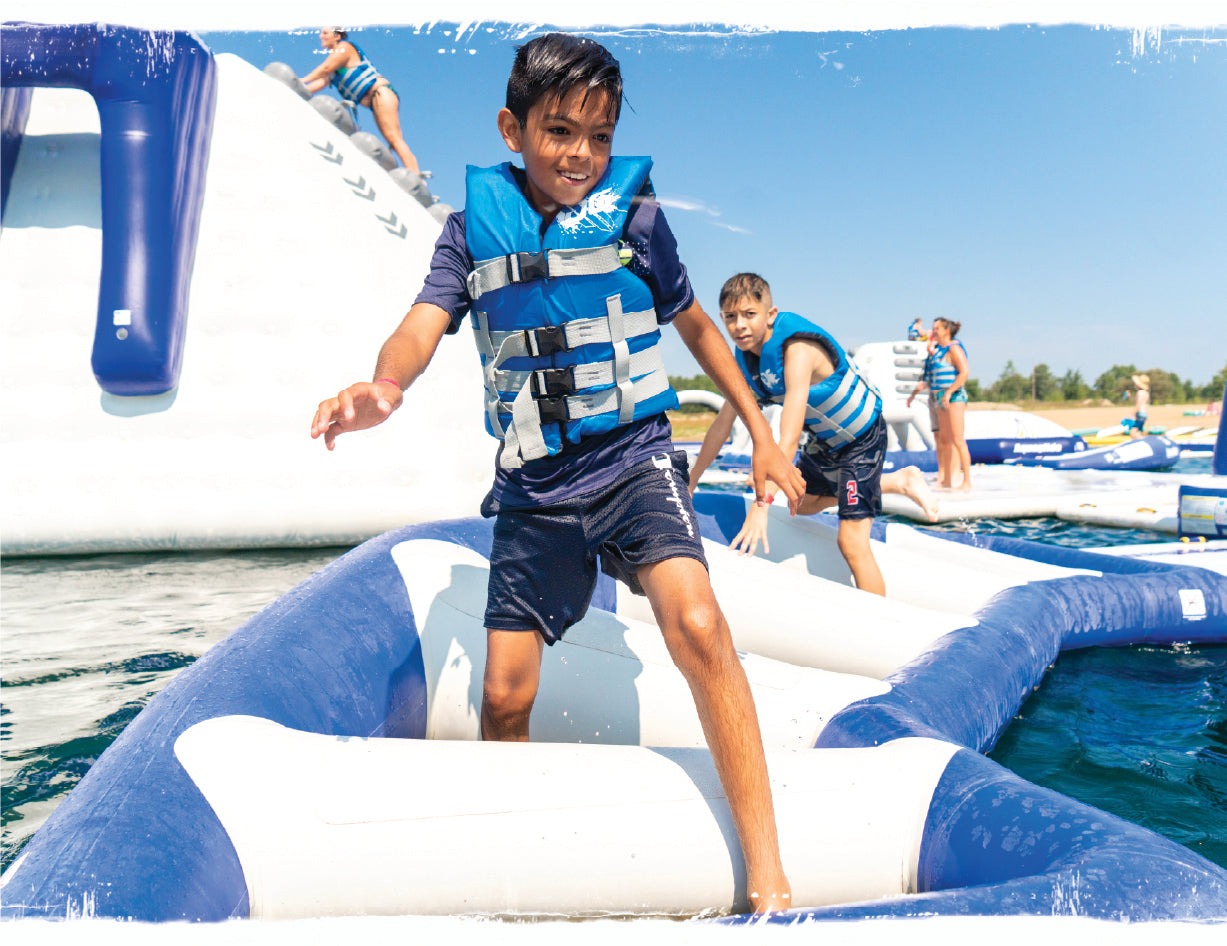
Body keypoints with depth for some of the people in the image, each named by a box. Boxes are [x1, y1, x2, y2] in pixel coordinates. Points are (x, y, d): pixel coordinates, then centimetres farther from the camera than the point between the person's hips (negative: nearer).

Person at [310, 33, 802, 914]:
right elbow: (425, 323, -11)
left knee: (697, 625, -26)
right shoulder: (475, 226, 3)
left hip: (634, 460, -2)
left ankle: (769, 881, -16)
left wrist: (760, 432, 13)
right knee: (505, 695, 3)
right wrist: (382, 387, -35)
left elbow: (694, 322, 12)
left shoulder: (634, 214, 0)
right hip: (533, 485, 2)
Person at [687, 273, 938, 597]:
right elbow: (723, 424, -3)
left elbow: (789, 439, -43)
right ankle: (899, 481, 36)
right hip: (824, 440, 8)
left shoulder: (799, 350, -36)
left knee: (851, 541, -14)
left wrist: (760, 507, -49)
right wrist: (689, 483, 0)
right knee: (802, 503, 27)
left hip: (862, 436, -8)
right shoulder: (746, 357, -12)